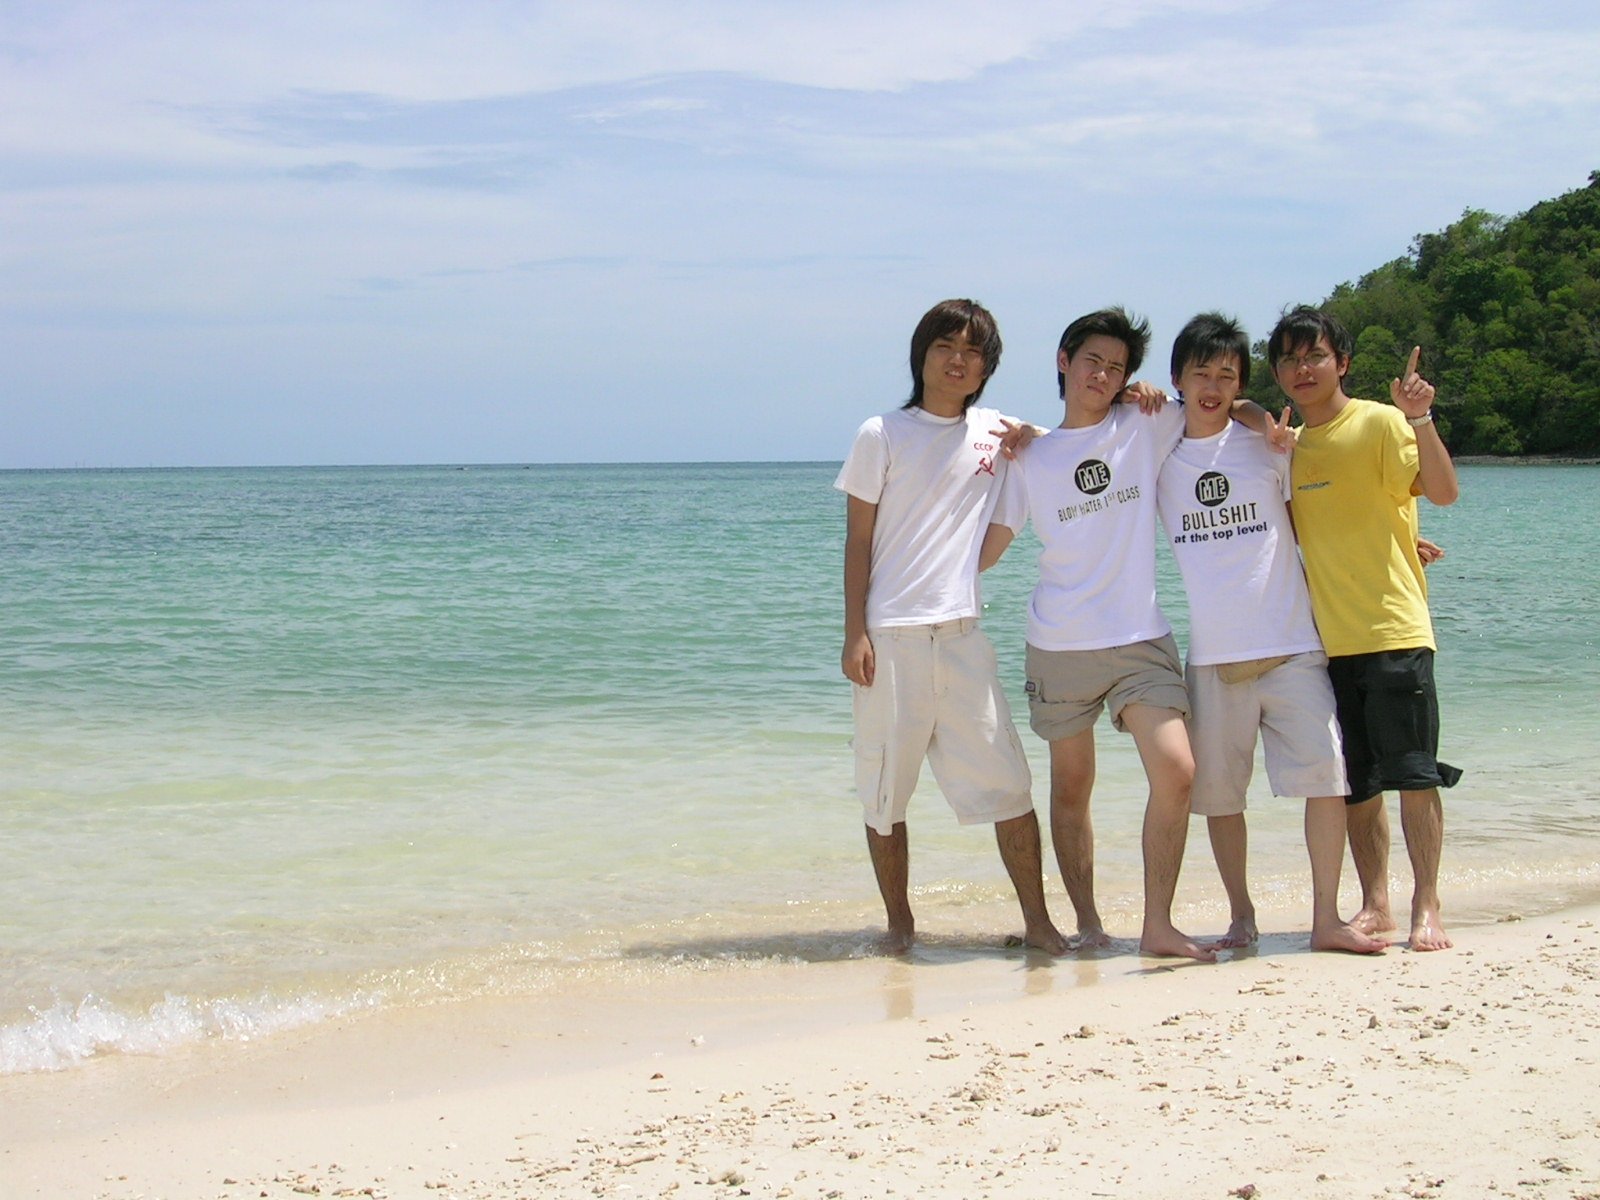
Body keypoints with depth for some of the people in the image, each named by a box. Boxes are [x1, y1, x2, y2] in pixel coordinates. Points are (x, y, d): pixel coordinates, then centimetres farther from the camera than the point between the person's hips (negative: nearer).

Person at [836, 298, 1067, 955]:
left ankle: (1037, 920, 1)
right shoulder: (882, 435, 2)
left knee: (1007, 782, -3)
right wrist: (855, 633, -7)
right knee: (885, 789, 3)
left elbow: (999, 535, 20)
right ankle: (899, 924, 14)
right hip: (889, 636, -2)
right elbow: (858, 541, 2)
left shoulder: (998, 434, 10)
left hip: (961, 633, 2)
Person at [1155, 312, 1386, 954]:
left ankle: (1326, 919, -2)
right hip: (1212, 654, 1)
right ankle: (1240, 915, 18)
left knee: (1326, 773, -9)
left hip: (1291, 645, -1)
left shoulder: (1268, 446, 4)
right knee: (1218, 791, 4)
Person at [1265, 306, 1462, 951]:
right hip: (1328, 640, 6)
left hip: (1393, 630, -6)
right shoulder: (1288, 446, 14)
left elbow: (1444, 489, -18)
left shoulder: (1379, 424, -6)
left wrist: (1419, 418, -31)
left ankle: (1426, 906, 6)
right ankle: (1374, 904, 18)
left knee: (1413, 774, -4)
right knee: (1356, 783, 9)